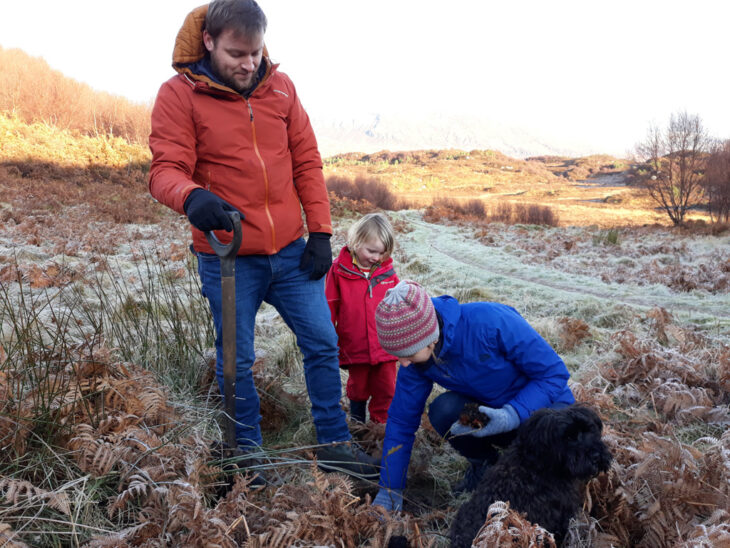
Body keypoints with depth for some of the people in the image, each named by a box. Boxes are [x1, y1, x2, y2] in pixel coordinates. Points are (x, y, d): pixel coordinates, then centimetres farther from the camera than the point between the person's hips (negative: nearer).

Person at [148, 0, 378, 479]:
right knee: (237, 362, 9)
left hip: (291, 251, 4)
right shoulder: (179, 94, -8)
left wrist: (320, 231, 1)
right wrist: (192, 196, -38)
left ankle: (335, 444, 26)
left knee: (322, 344, 9)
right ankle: (249, 454, 29)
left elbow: (306, 162, 6)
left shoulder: (280, 86, 3)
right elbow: (165, 170, -15)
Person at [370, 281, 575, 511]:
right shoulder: (416, 360, -16)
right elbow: (401, 420, -7)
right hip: (490, 409, 4)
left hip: (546, 405, -4)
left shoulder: (491, 322, -33)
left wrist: (513, 415, -37)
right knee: (443, 410, -27)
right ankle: (483, 463, 6)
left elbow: (555, 373, -24)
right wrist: (389, 492, -6)